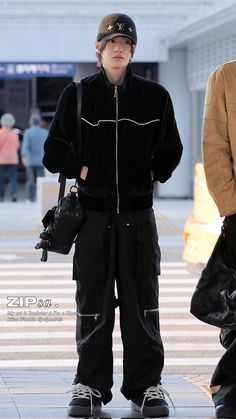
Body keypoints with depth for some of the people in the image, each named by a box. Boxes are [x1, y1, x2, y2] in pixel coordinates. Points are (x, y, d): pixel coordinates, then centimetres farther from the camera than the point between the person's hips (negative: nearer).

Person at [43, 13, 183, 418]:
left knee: (142, 305, 4)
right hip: (94, 214, -1)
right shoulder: (78, 95, 3)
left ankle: (146, 385, 11)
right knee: (93, 306, 3)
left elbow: (171, 149, 14)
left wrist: (151, 174, 1)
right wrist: (84, 171, -6)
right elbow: (54, 152, 4)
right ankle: (91, 386, 11)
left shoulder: (155, 96, 5)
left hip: (139, 213, 1)